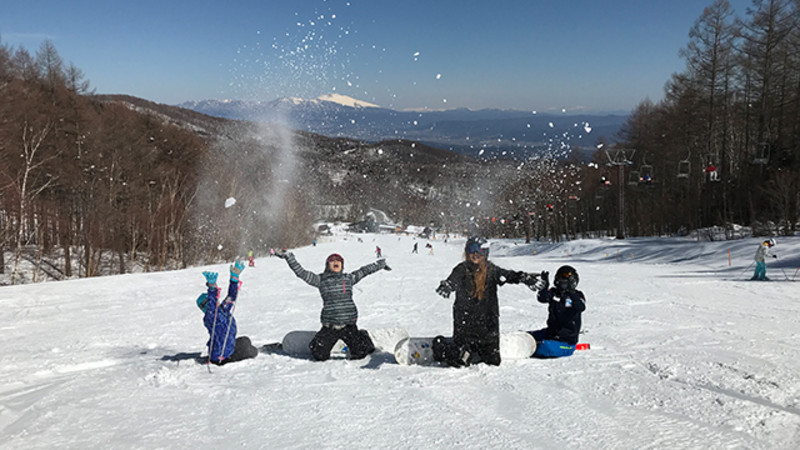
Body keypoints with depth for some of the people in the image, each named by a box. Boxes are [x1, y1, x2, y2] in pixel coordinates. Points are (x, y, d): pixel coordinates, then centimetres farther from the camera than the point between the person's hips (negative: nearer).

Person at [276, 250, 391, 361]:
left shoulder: (349, 278, 9)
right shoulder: (320, 280, 2)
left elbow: (364, 271, 21)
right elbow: (301, 272, -2)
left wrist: (380, 264, 34)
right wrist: (288, 257, -9)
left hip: (349, 325, 1)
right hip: (329, 326, -1)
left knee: (360, 353, -6)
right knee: (319, 356, -2)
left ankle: (362, 336, 28)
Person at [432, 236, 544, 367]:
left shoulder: (490, 270, 3)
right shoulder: (462, 270, -3)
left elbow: (508, 275, -9)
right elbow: (452, 281, -19)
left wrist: (525, 278, -29)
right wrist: (445, 287, -44)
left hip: (487, 322, 3)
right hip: (464, 321, -3)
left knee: (493, 360, 6)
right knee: (459, 360, -5)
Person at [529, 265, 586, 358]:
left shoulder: (577, 295, -5)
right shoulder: (553, 293, 5)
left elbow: (581, 307, -26)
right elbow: (542, 299, -13)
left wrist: (572, 294, -42)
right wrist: (545, 286, -31)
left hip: (567, 340, -6)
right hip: (551, 332, 6)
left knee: (546, 347, -29)